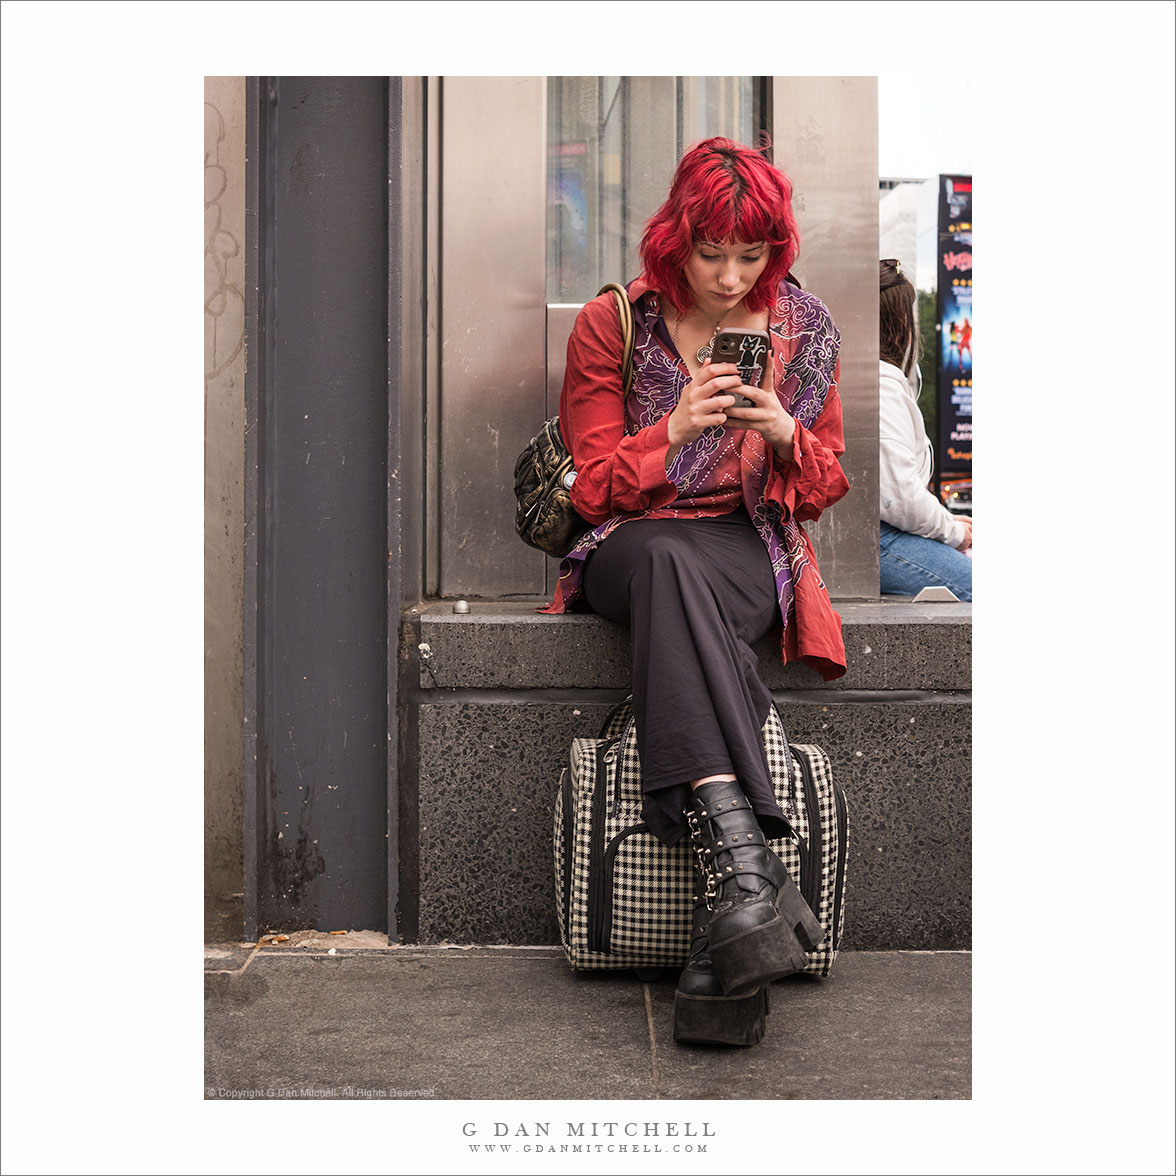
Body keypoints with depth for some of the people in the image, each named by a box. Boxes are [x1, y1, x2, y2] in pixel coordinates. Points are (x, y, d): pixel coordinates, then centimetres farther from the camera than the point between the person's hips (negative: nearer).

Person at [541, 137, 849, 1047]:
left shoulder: (803, 328, 8)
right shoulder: (612, 324, 4)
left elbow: (824, 490, 12)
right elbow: (593, 488, 3)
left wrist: (786, 434, -10)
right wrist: (675, 429, -15)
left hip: (749, 548, 0)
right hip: (630, 546, 0)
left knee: (676, 583, -37)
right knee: (668, 559, -39)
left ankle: (732, 874, -48)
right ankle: (751, 863, -52)